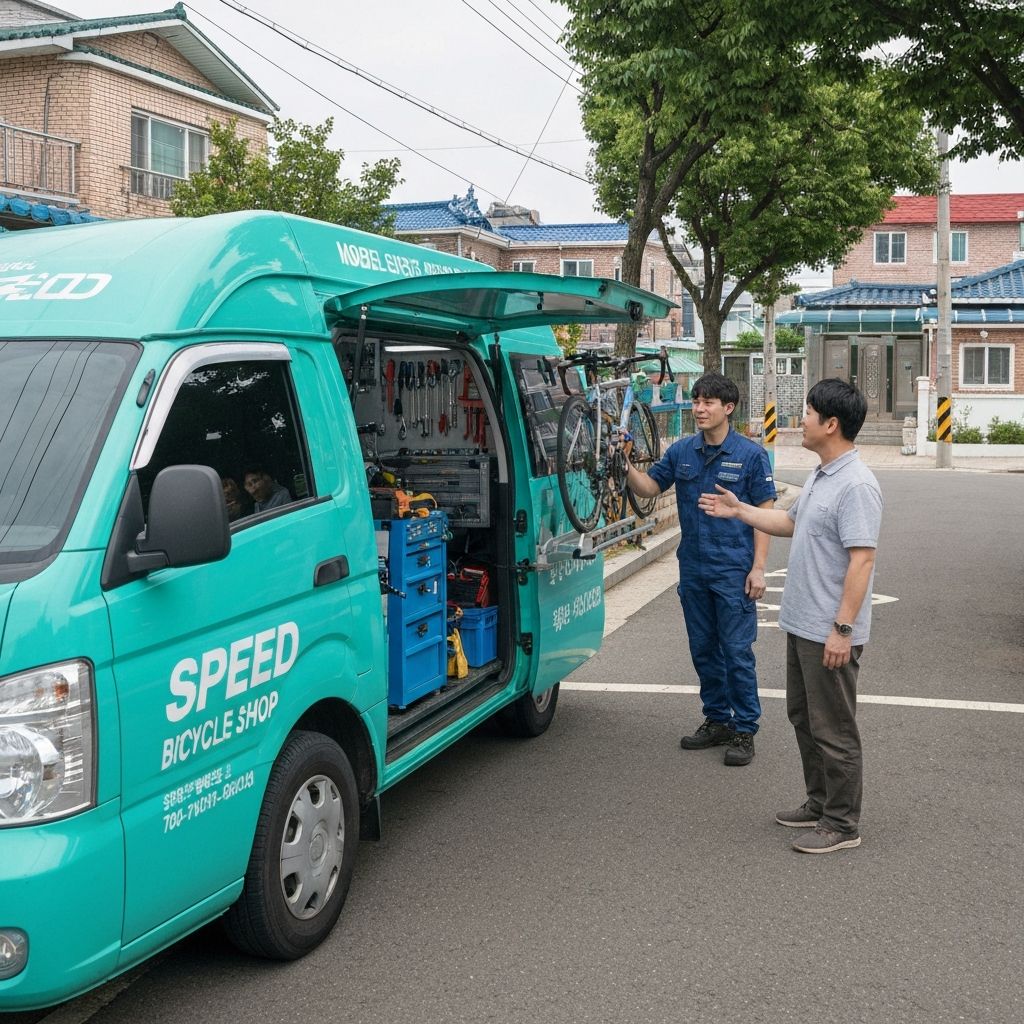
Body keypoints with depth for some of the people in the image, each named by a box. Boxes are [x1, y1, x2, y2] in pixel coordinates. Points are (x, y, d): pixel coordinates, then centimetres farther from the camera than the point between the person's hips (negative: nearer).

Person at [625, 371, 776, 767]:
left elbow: (764, 512, -7)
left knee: (737, 652, -1)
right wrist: (626, 464, -12)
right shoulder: (681, 452, 5)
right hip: (693, 570, 5)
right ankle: (717, 720, 27)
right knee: (703, 650, 13)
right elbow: (648, 487, 8)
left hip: (733, 571, -5)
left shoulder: (750, 454, -7)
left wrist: (758, 567, -12)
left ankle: (744, 730, 10)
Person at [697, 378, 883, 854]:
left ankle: (842, 824, 13)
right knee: (804, 719, 20)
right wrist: (739, 510, 24)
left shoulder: (856, 484, -22)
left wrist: (843, 628, -26)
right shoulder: (820, 476, 11)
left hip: (830, 633, -10)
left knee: (833, 730, 0)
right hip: (802, 624, 11)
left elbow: (862, 559, -25)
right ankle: (820, 803, 34)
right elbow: (792, 523, 26)